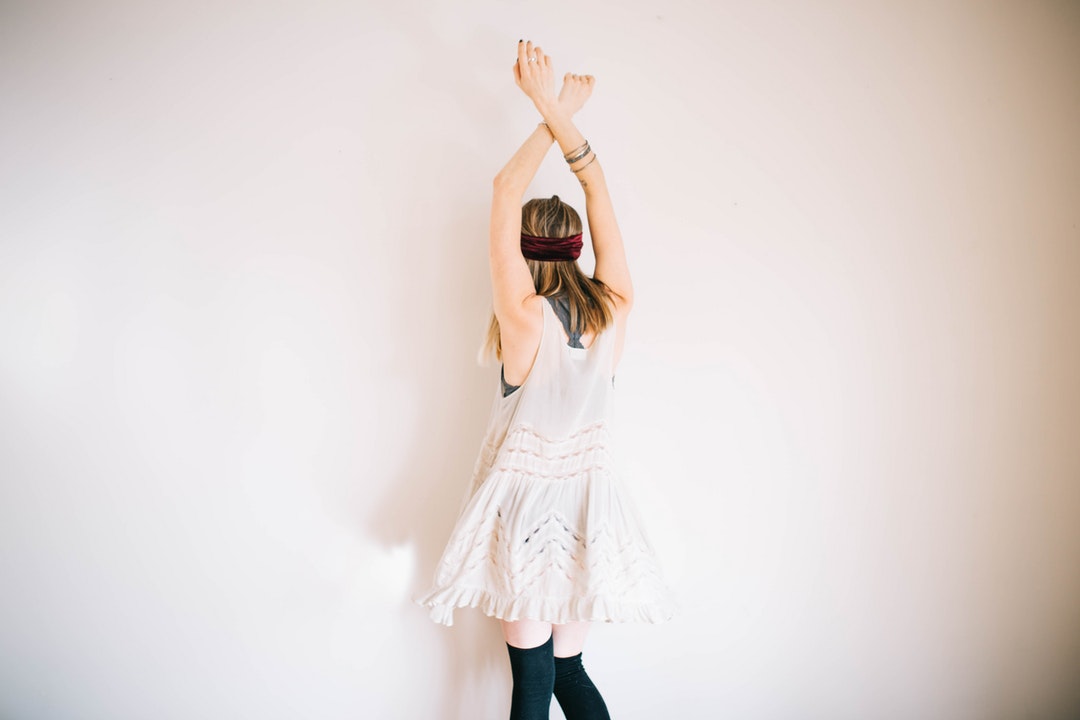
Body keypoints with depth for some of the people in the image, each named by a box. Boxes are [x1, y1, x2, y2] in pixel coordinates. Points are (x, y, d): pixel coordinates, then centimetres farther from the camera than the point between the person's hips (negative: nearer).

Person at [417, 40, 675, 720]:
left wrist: (554, 115, -5)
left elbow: (506, 192, -13)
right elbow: (600, 192, 2)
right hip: (590, 493, 5)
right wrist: (563, 116, -1)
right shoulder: (615, 309, -6)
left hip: (526, 496, -5)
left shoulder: (524, 317, -19)